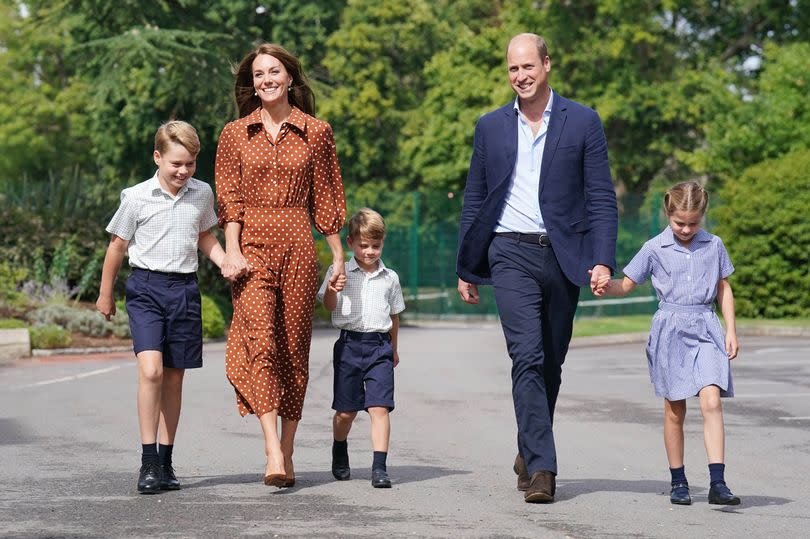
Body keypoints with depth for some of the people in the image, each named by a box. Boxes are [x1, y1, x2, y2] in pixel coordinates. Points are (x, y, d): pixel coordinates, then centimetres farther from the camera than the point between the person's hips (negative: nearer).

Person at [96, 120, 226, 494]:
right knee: (150, 370, -19)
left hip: (184, 288, 4)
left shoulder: (203, 194, 6)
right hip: (146, 287, -4)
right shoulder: (137, 197, -6)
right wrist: (105, 294, 12)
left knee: (174, 378, 8)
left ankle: (165, 462, 17)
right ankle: (148, 461, -14)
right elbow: (118, 245, 5)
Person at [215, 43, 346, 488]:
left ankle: (287, 451, 11)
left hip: (298, 247, 1)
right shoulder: (235, 134, 9)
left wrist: (338, 255, 10)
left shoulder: (316, 133, 8)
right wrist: (232, 251, -8)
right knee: (260, 340, -16)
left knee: (294, 348, 3)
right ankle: (273, 452, -24)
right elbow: (229, 199, 4)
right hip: (252, 247, -1)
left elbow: (325, 199, 11)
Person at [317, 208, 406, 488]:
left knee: (379, 407, -12)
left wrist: (393, 348, 26)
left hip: (380, 346, 1)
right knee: (345, 411, 7)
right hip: (349, 344, -1)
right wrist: (332, 290, -25)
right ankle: (339, 455, 34)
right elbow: (329, 306, -3)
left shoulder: (389, 278, 9)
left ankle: (379, 468, -14)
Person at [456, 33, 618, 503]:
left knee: (551, 364, 9)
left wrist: (603, 260, -10)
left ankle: (530, 454, 27)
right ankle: (541, 467, -18)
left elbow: (602, 198, 1)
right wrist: (467, 268, 13)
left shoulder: (583, 123, 4)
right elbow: (475, 200, 14)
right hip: (512, 256, 0)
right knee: (528, 358, -14)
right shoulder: (491, 127, 10)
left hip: (563, 255, 1)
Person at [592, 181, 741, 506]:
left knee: (711, 401, -16)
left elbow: (723, 289, 15)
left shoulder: (714, 246, 7)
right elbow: (627, 284, 6)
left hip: (705, 329, 0)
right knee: (675, 410, 5)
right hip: (670, 330, 0)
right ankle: (678, 481, 18)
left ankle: (717, 483, -19)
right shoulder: (655, 249, 2)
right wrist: (607, 287, -15)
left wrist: (731, 330, 9)